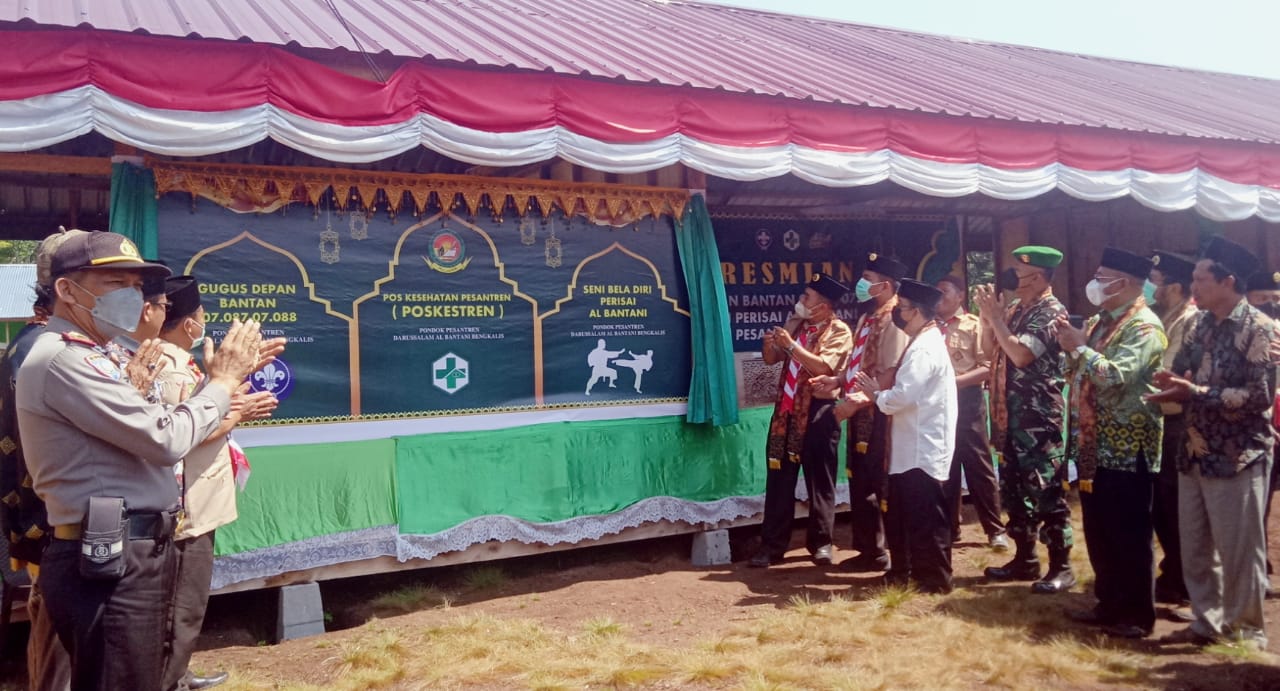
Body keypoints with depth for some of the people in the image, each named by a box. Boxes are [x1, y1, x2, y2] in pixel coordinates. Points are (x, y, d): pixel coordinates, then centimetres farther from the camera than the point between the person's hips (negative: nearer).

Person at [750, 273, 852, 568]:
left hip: (818, 411, -6)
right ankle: (772, 545, 12)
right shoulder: (795, 323, 13)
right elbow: (771, 359, 14)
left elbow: (823, 367, -22)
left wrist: (791, 345, -21)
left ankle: (820, 543, 18)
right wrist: (769, 344, -7)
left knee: (819, 481, 5)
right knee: (778, 479, 6)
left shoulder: (839, 331, -8)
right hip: (786, 408, 6)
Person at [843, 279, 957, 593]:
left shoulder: (923, 348, -19)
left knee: (925, 517, -1)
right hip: (915, 446, 11)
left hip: (923, 449, -11)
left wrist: (876, 395, -8)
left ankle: (934, 579, 9)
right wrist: (875, 396, 2)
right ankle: (904, 571, 29)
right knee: (902, 512, 18)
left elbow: (904, 396, -27)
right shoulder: (924, 342, 15)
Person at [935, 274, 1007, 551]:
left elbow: (987, 367, -9)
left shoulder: (975, 325, -1)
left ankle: (995, 529, 9)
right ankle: (949, 528, 19)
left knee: (979, 466, 0)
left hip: (967, 401, -4)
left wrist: (954, 381, -18)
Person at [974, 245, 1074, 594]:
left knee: (1046, 490, -4)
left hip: (1039, 415, -9)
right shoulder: (1016, 310, 13)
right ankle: (1025, 559, 24)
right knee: (1013, 489, 13)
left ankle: (1061, 566, 5)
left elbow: (1020, 354, -22)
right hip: (1010, 413, 9)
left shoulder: (1051, 312, -11)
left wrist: (995, 315, -14)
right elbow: (992, 350, 15)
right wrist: (987, 315, 2)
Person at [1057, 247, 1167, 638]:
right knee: (1098, 531, 15)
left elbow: (1117, 376, -26)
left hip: (1127, 448, -9)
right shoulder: (1100, 322, 14)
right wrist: (1070, 346, 3)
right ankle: (1110, 603, 27)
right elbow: (1082, 373, 19)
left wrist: (1080, 347, -16)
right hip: (1096, 445, 9)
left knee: (1129, 535, 1)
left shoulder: (1144, 327, -14)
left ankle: (1138, 615, 13)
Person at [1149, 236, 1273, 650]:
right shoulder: (1199, 326, 10)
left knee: (1239, 548, 4)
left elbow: (1260, 396, -18)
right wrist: (1172, 384, -9)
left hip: (1237, 457, -7)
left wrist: (1197, 392, -21)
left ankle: (1246, 628, 19)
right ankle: (1207, 621, 26)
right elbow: (1184, 375, 14)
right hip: (1195, 452, 7)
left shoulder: (1259, 329, -12)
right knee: (1194, 545, 13)